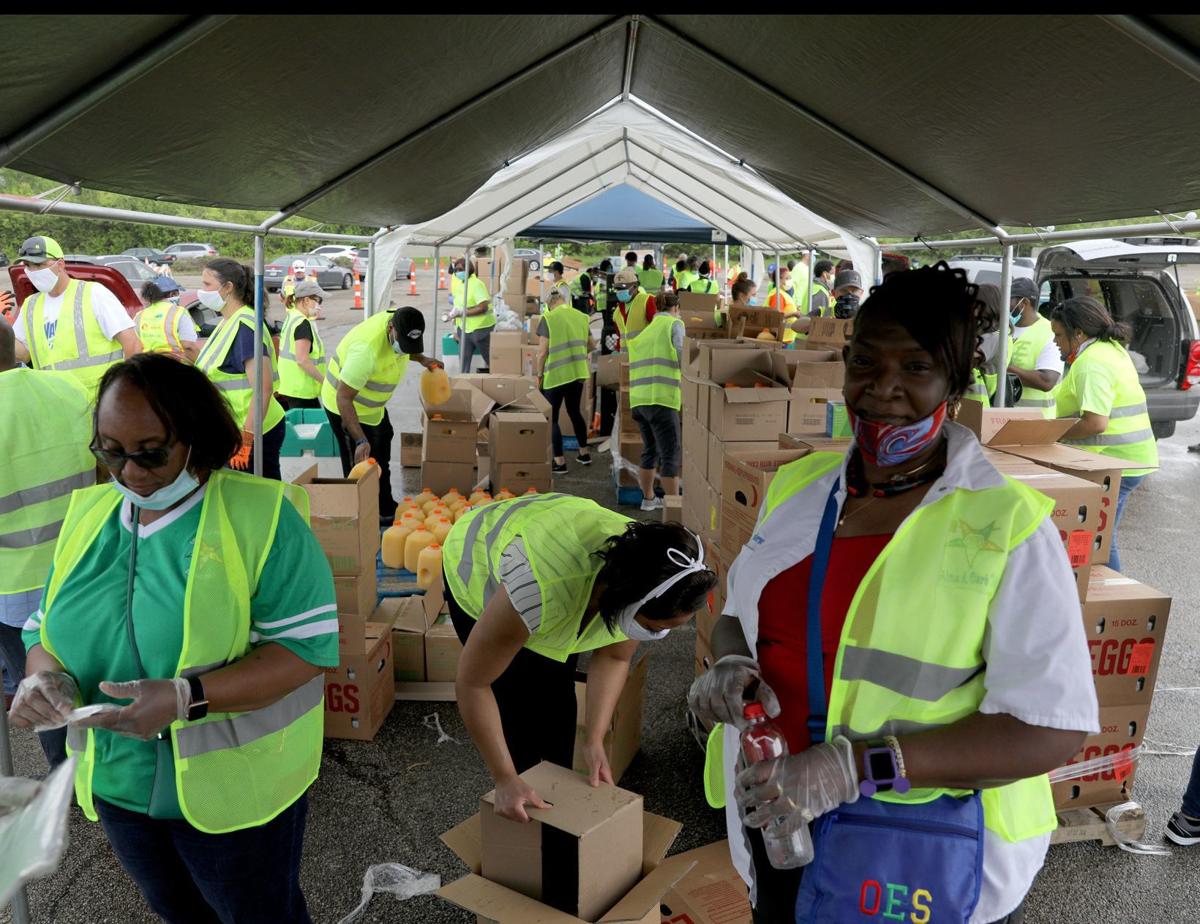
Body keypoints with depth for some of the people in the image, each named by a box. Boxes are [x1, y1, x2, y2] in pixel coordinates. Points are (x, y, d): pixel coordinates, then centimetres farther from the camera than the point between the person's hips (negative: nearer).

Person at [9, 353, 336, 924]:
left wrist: (188, 697, -33)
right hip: (116, 784, 5)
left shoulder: (260, 515, -18)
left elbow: (308, 646, -22)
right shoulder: (88, 516, 0)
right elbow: (47, 627, 9)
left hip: (231, 787, -5)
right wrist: (45, 675, -14)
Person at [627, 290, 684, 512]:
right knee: (671, 454, -2)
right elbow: (683, 359, -10)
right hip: (661, 399, -7)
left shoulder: (643, 331, 21)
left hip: (637, 398, 7)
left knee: (650, 449, 21)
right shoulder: (674, 324, 3)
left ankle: (648, 499, 31)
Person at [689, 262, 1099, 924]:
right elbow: (740, 612, 11)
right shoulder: (797, 486, -1)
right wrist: (731, 663, -12)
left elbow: (1051, 730, -18)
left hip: (929, 862, -4)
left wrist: (859, 766, -26)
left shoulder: (1008, 527, -15)